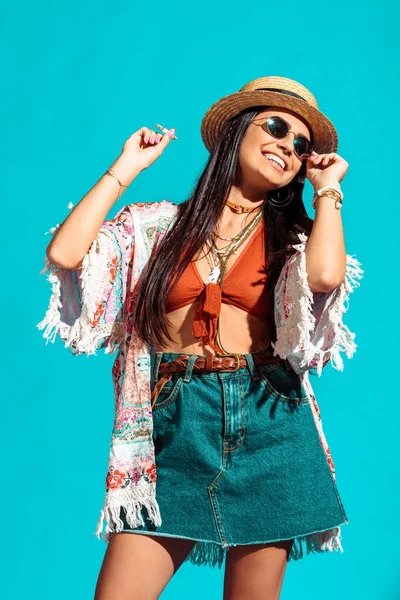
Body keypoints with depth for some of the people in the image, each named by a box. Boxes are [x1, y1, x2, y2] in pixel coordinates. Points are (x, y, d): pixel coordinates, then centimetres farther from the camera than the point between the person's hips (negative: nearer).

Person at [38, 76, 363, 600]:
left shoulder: (291, 237, 9)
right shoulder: (158, 224, 8)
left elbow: (326, 276, -16)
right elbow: (64, 254, -7)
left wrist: (327, 189, 0)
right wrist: (126, 168, 3)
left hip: (266, 424, 1)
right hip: (172, 427, 0)